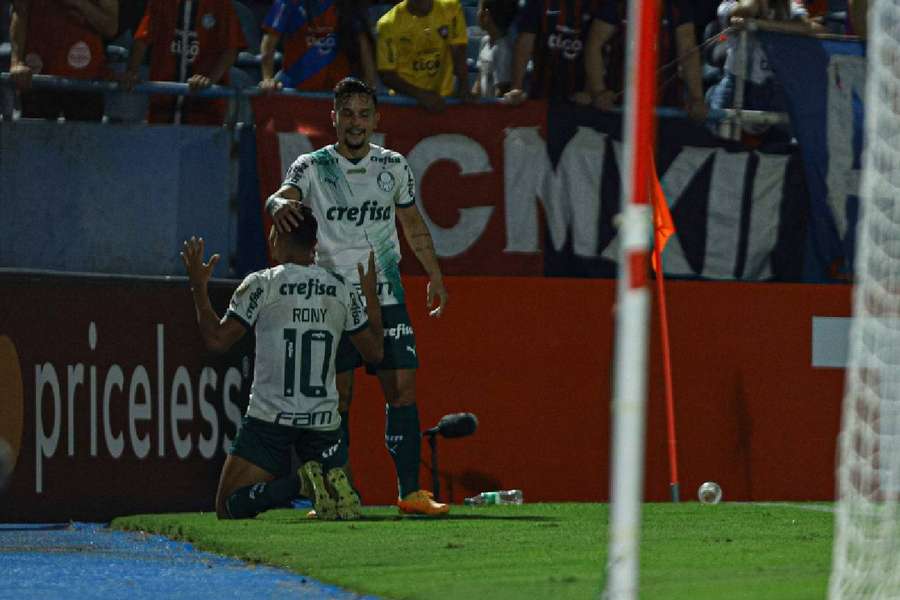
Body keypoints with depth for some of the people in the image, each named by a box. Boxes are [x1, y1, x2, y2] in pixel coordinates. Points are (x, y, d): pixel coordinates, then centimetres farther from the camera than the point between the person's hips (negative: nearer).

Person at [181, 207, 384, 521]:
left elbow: (217, 340, -3)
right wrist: (371, 295, 29)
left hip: (270, 416, -3)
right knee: (344, 511, 18)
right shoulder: (342, 289, 6)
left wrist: (198, 286, 9)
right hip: (323, 421, 3)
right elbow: (374, 350, 14)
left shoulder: (260, 285, -4)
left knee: (229, 509, 4)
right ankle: (332, 484, -19)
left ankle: (299, 482, -23)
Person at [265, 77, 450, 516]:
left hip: (387, 297, 3)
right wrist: (280, 204, -45)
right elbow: (281, 197, -21)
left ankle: (411, 492, 0)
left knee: (403, 389, -3)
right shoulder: (312, 166, -2)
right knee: (337, 397, -4)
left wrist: (435, 277, 24)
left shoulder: (393, 166, 8)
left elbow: (413, 225, 21)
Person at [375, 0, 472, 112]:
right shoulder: (388, 24, -10)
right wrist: (420, 94, -22)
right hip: (406, 99, -1)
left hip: (444, 98, 1)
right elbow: (386, 74, -9)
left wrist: (463, 87, -18)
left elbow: (458, 54, -2)